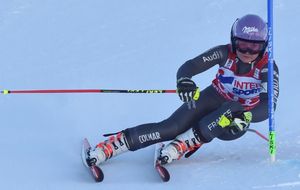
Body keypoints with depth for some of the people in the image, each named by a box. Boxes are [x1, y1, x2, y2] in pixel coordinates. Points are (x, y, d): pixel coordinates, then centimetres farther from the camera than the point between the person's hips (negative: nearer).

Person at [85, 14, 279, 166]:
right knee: (171, 128, -25)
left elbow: (268, 105, -29)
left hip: (239, 114, -1)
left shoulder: (267, 67, -18)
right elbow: (190, 66, -21)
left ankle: (180, 145, -40)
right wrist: (184, 81, -45)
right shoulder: (225, 53, -14)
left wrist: (247, 116, -50)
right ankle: (107, 147, -32)